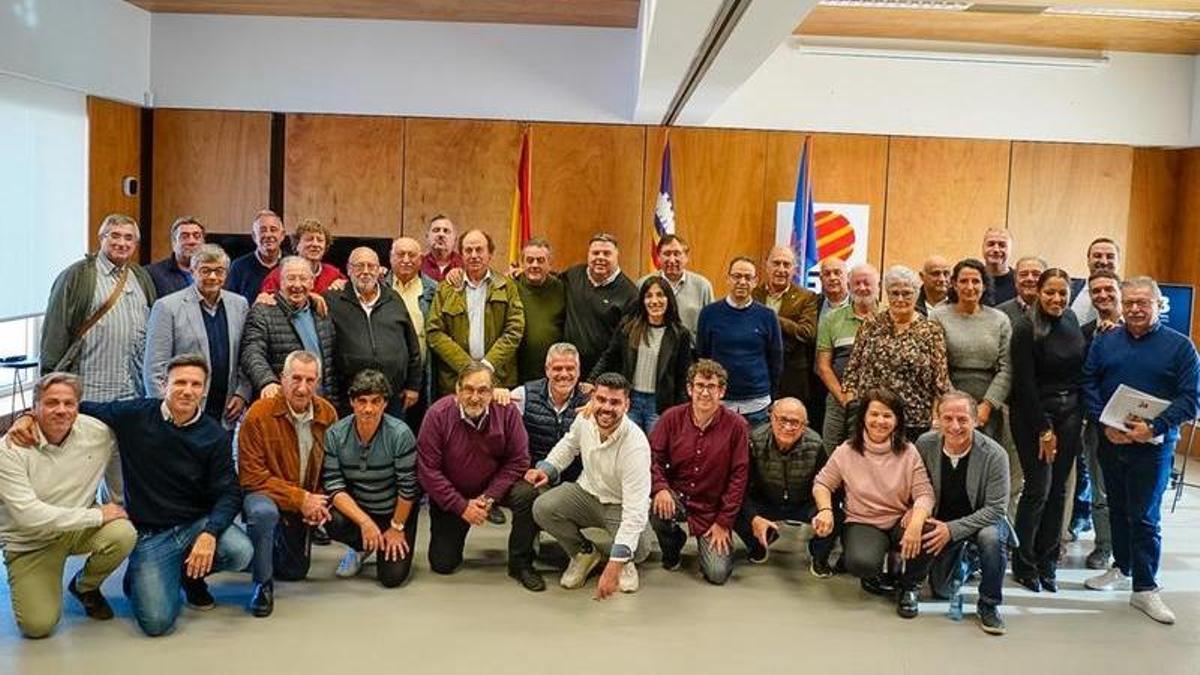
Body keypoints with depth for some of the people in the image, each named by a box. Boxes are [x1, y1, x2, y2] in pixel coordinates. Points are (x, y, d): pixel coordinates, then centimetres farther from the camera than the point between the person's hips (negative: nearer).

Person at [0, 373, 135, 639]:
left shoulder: (97, 431, -11)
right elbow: (29, 515, -27)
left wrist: (119, 505, 7)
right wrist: (98, 515, -27)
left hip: (81, 526, 3)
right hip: (31, 543, -3)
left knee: (123, 534, -29)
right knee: (38, 625, -16)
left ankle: (84, 587, 4)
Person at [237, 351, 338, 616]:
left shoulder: (327, 413, -8)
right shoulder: (259, 414, -22)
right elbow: (251, 477, -21)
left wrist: (318, 502, -12)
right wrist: (300, 498, -25)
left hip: (304, 505, 5)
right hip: (265, 495, -5)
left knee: (295, 572, 14)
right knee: (264, 512, -40)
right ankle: (263, 584, -17)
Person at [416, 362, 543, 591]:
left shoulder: (507, 411, -17)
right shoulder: (438, 414, -20)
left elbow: (517, 461, -13)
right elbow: (428, 469, -18)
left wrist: (489, 498, -23)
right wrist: (462, 506, -20)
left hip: (494, 485, 1)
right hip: (450, 495, 0)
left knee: (528, 495, -30)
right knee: (442, 564, -3)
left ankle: (520, 563, -10)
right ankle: (455, 533, 33)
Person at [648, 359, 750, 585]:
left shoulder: (736, 425, -10)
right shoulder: (672, 418, -6)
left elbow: (739, 476, -8)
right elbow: (653, 456, -4)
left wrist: (723, 522, -9)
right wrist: (660, 488, -25)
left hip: (712, 508, -1)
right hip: (676, 497, 1)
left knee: (718, 574, -14)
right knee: (656, 510, -34)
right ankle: (673, 543, 4)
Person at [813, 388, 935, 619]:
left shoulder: (908, 452, -3)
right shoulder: (847, 451, -3)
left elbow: (924, 494, -11)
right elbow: (822, 484, 5)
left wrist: (916, 523, -32)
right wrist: (825, 510, -17)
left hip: (900, 521, 1)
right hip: (862, 523, -1)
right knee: (861, 563, -34)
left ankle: (909, 586, -1)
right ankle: (875, 577, 9)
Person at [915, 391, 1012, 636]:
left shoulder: (994, 455, -23)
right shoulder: (925, 444, -14)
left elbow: (996, 509, -22)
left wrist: (952, 530, -28)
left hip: (984, 521, -3)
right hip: (942, 522, 3)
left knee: (990, 537, -36)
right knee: (941, 590, -1)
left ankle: (988, 605, -14)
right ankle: (964, 560, 34)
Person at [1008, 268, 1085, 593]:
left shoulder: (1072, 321, 5)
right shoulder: (1026, 329, -12)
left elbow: (1079, 368, 15)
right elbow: (1024, 384, -12)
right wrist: (1043, 429, -11)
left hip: (1069, 413, 5)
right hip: (1034, 414, -5)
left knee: (1058, 489, 7)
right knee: (1038, 488, -5)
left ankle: (1047, 563, 17)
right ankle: (1023, 565, 8)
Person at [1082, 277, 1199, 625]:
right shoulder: (1104, 341, 6)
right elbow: (1088, 384, 3)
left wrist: (1154, 428, -19)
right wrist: (1105, 424, -12)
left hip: (1154, 445, -4)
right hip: (1111, 441, 4)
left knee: (1144, 517, -3)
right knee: (1118, 509, 15)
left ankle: (1145, 588, 5)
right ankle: (1122, 568, 31)